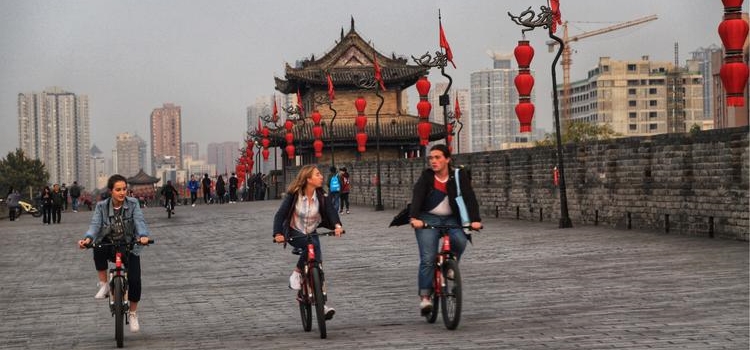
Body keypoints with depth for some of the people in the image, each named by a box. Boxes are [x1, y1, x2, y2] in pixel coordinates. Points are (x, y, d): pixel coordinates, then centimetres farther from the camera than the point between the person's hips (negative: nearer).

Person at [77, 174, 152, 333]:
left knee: (134, 280, -16)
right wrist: (88, 238, -41)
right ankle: (104, 285, -19)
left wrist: (143, 236, -43)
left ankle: (132, 314, 10)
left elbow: (139, 221, -21)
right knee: (98, 248, -36)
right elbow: (95, 224, -19)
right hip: (109, 246, 0)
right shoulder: (102, 206, -5)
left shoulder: (133, 204, -7)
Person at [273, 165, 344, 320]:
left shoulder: (322, 196, -9)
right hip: (294, 233, -3)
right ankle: (297, 273, -14)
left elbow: (331, 211, -22)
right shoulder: (294, 195, -17)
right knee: (312, 246, -33)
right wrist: (278, 234, -36)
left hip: (312, 234, 3)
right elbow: (280, 214, -20)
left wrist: (337, 225, -43)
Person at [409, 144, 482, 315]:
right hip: (428, 219, -1)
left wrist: (475, 219, -30)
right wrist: (414, 217, -38)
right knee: (428, 258, -14)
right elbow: (417, 196, -20)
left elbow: (469, 197, -15)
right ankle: (425, 296, -8)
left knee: (460, 241, -29)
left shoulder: (459, 176, -5)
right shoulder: (426, 176, -7)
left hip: (451, 219, 1)